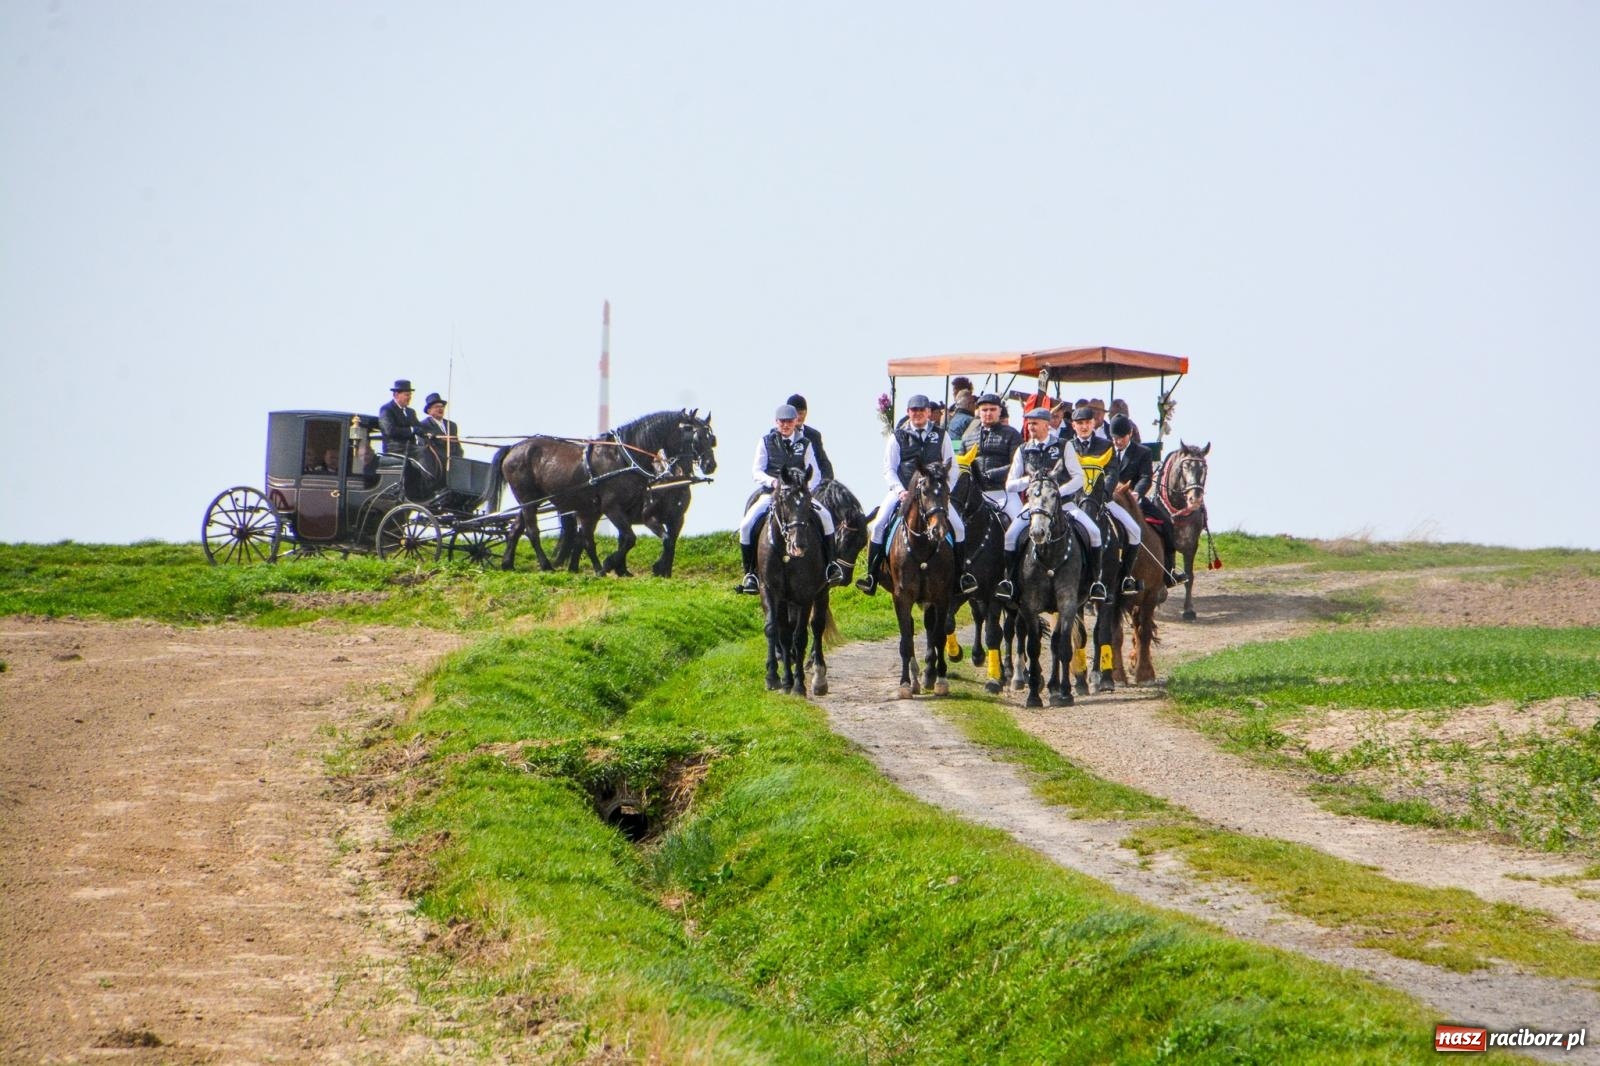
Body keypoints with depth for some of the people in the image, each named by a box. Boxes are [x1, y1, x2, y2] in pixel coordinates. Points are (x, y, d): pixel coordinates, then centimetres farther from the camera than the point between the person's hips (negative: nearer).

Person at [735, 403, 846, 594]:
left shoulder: (804, 444, 9)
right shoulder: (766, 442, 5)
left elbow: (815, 473, 5)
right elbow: (757, 471, 0)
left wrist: (807, 488, -16)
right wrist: (772, 481, -21)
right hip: (771, 493, -1)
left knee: (825, 517, -22)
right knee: (747, 525, -23)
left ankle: (830, 566, -10)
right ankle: (750, 573, -11)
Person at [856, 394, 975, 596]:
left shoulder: (941, 436, 9)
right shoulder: (897, 437, 6)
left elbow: (952, 469, 9)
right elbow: (889, 469, 2)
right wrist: (900, 491, -13)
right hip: (902, 491, -1)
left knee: (958, 527, -15)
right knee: (879, 525, -20)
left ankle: (962, 574, -2)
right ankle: (871, 575, -14)